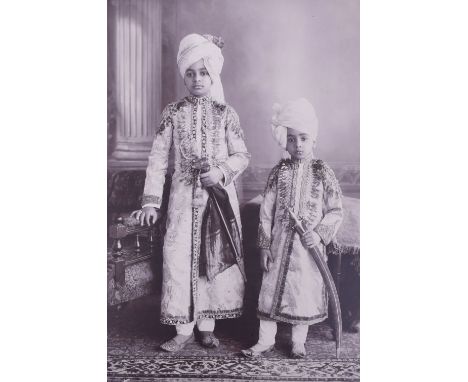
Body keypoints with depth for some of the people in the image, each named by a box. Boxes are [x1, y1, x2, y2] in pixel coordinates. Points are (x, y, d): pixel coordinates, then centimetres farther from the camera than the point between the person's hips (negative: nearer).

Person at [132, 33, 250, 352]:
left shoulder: (226, 114, 2)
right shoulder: (173, 112, 3)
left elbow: (242, 156, 3)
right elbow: (158, 157, 1)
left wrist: (221, 171, -18)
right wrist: (151, 201, -4)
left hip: (219, 195, 0)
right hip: (184, 196, 0)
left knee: (216, 257, 5)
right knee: (179, 258, -1)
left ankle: (208, 326, 20)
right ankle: (184, 329, 13)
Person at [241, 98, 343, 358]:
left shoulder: (323, 172, -3)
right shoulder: (279, 172, 1)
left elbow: (336, 211, -1)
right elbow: (267, 211, 2)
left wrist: (320, 234, -15)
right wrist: (264, 245, 0)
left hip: (310, 245, -1)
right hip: (280, 244, 1)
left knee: (306, 291, 9)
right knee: (271, 288, 8)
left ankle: (298, 341, 29)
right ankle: (266, 340, 24)